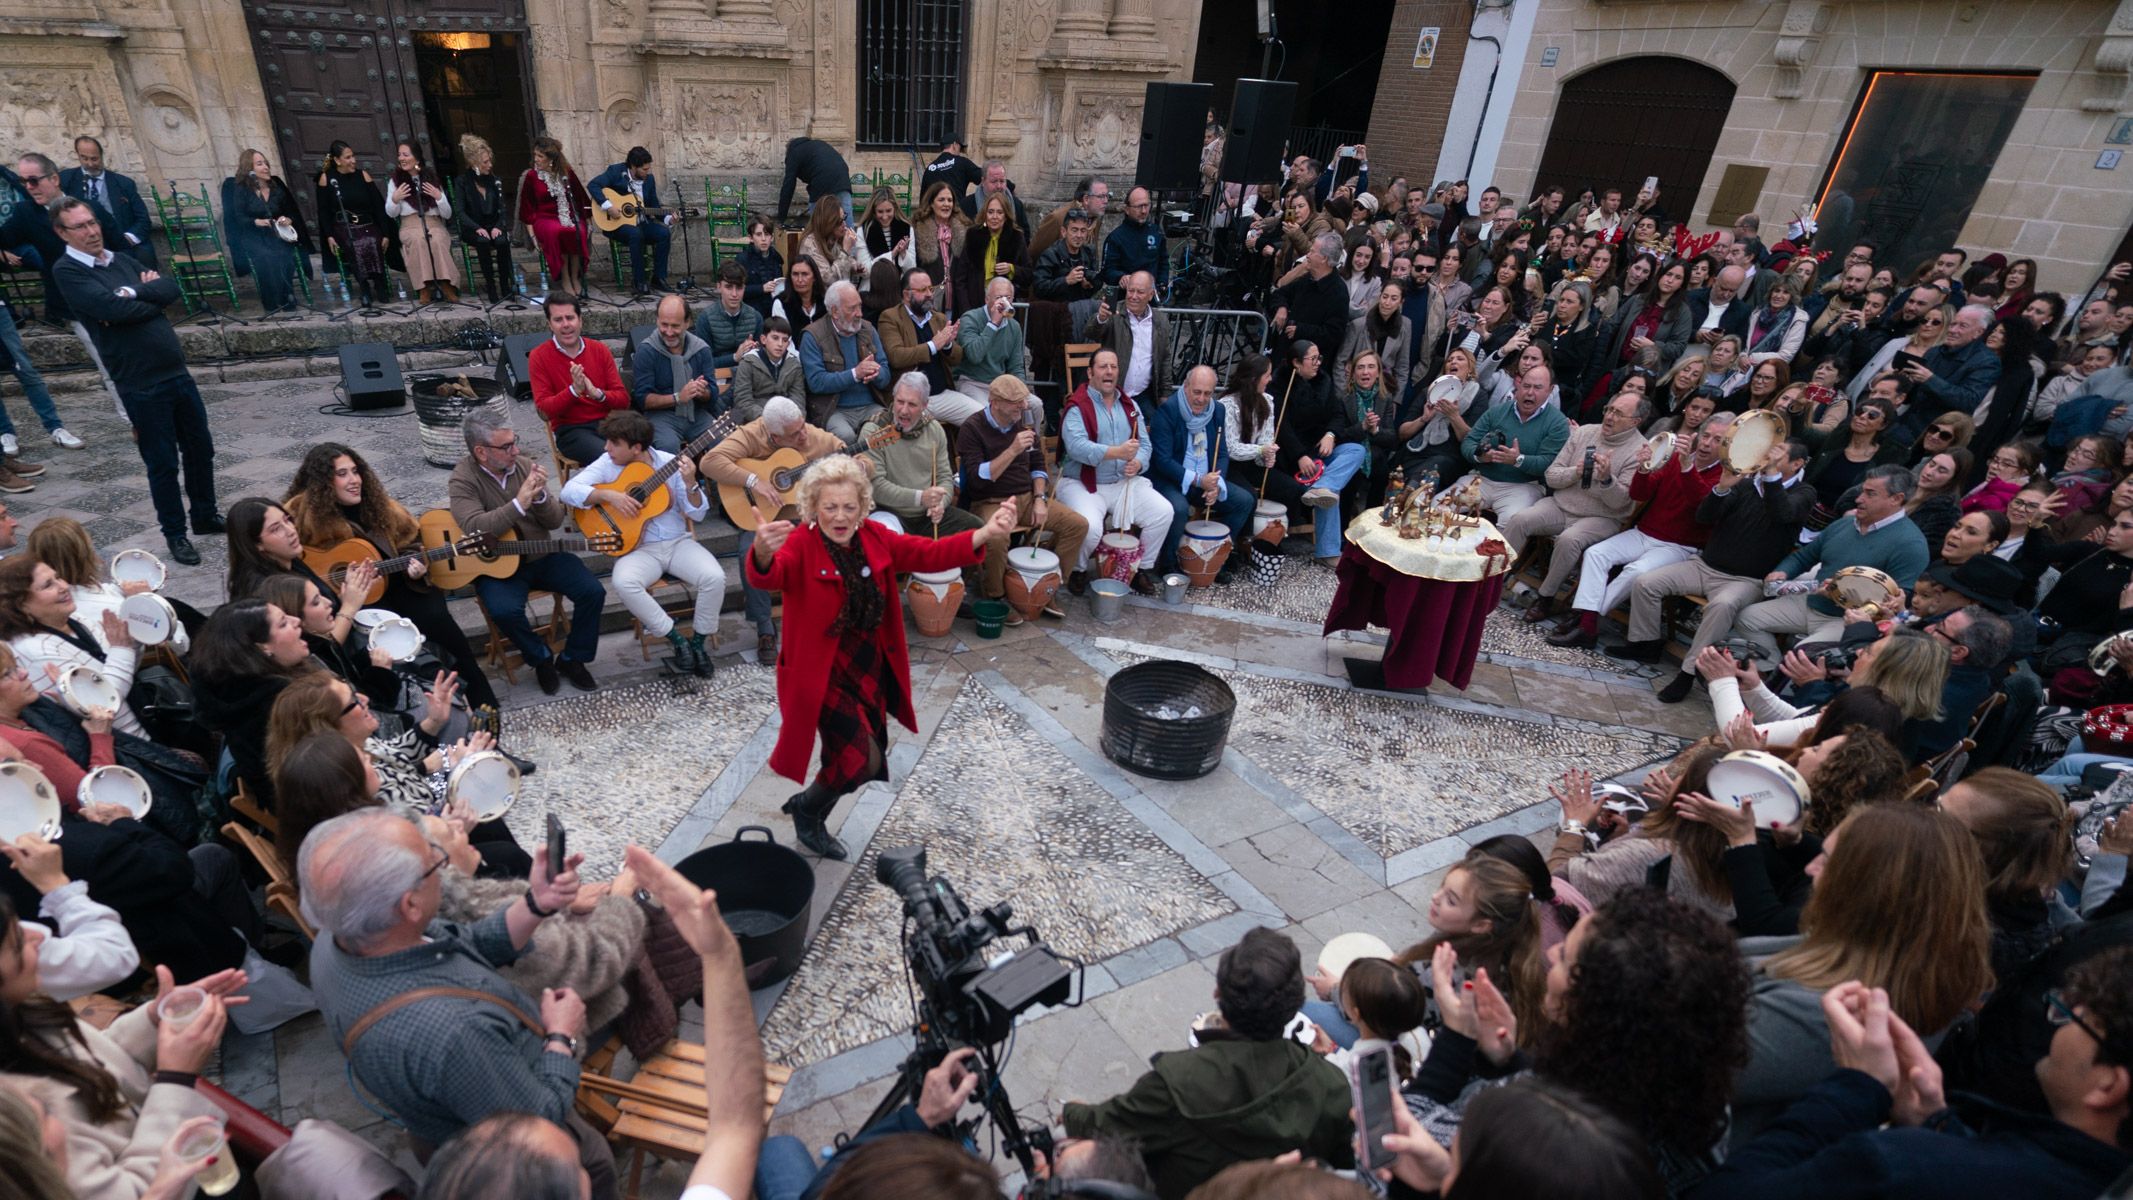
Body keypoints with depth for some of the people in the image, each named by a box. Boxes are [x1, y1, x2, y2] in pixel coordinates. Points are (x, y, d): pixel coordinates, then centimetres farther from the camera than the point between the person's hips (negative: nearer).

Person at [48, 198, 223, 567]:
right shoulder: (67, 271, -6)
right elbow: (114, 308, -19)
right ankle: (174, 534, 15)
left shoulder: (120, 259, 13)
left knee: (201, 448, 15)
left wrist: (135, 293, -13)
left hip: (178, 371, 6)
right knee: (163, 463, 2)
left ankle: (206, 516, 31)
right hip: (141, 384, -6)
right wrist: (152, 300, -3)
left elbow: (171, 289, 2)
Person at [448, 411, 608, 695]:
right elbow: (474, 528, -29)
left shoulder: (524, 464, 0)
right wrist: (520, 504, -35)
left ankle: (572, 659, 7)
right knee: (505, 610, -31)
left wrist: (540, 496, -20)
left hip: (541, 555, 4)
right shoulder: (463, 479, -11)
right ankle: (541, 657, -1)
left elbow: (555, 521, 0)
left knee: (593, 592, -12)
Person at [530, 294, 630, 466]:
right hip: (570, 430, -3)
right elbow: (543, 408, -4)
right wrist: (573, 391, -20)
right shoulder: (538, 357, 1)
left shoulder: (600, 349, 9)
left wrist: (598, 394, -16)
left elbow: (623, 399, 5)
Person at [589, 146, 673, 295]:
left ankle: (658, 280, -13)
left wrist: (668, 218, -6)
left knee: (664, 233, -20)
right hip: (615, 223, -5)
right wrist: (607, 205, -28)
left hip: (640, 223, 5)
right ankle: (638, 283, -29)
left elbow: (654, 208, 12)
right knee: (636, 234, -35)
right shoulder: (616, 171, -7)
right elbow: (593, 185, -17)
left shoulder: (649, 179, 7)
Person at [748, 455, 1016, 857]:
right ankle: (807, 808, 19)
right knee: (864, 760, -13)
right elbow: (767, 577, -38)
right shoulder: (801, 544, -18)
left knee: (868, 758, 18)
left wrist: (985, 535, -23)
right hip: (823, 671, -6)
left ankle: (812, 820, 47)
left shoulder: (874, 538, -2)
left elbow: (929, 553, -7)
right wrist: (763, 553, -63)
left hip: (872, 667, 6)